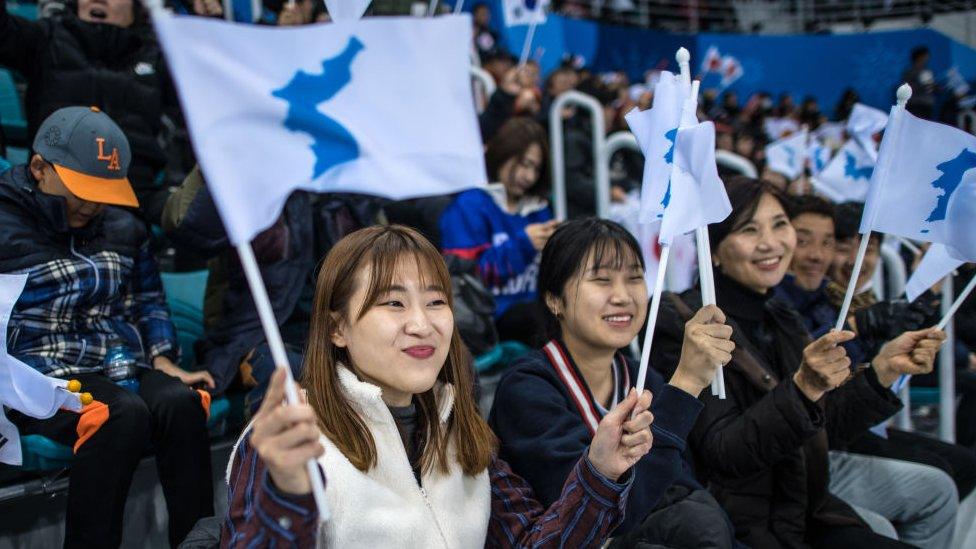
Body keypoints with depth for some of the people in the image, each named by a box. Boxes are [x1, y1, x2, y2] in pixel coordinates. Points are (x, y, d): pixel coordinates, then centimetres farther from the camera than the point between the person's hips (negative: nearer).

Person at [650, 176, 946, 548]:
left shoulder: (782, 321, 11)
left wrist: (883, 369, -2)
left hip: (808, 517, 7)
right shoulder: (681, 324, -13)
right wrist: (803, 388, -31)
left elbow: (824, 430, 11)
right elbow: (722, 455, -20)